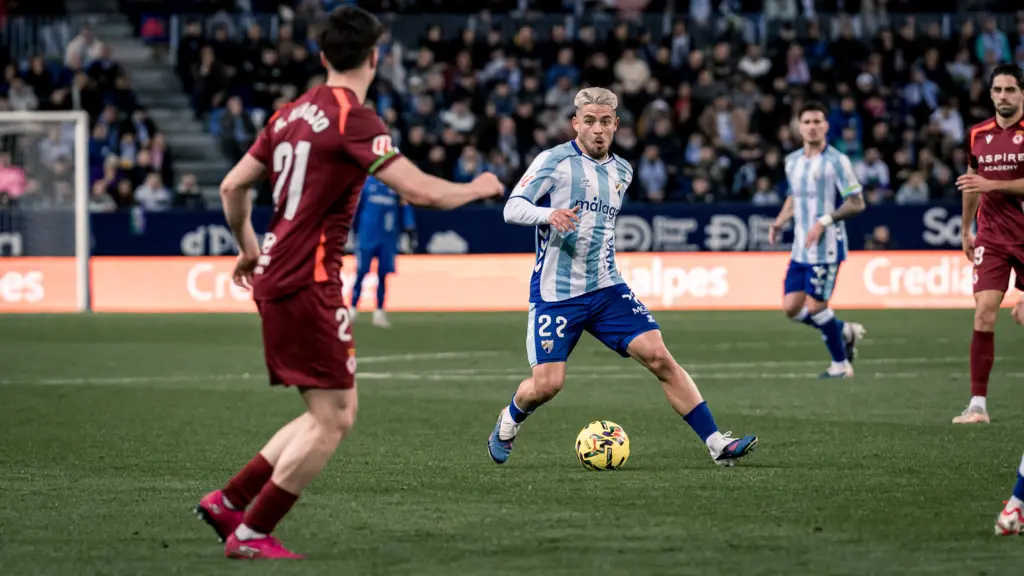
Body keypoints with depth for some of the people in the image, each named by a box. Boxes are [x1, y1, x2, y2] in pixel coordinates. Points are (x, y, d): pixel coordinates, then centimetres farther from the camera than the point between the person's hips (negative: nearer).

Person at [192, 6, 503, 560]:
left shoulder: (292, 113, 12)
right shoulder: (353, 118, -13)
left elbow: (233, 186, 18)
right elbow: (419, 190, -20)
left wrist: (248, 247, 33)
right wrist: (476, 188, -1)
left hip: (275, 276, 9)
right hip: (308, 283, -9)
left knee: (337, 413, 14)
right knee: (331, 420, -5)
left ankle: (227, 501, 14)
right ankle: (250, 534, -2)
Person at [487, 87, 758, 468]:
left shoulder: (622, 171, 13)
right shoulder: (555, 161, -5)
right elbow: (512, 208, -12)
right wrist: (549, 214, -30)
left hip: (606, 289, 4)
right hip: (555, 293, -4)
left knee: (659, 357, -11)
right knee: (547, 384, -10)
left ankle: (717, 444, -11)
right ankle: (509, 421, 25)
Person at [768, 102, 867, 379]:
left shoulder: (837, 161, -9)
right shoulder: (792, 161, 11)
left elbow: (857, 203, -10)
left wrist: (824, 222, -20)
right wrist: (779, 222, 8)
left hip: (826, 247, -7)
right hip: (800, 249, 7)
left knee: (815, 306, -8)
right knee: (792, 308, 2)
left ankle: (840, 364, 10)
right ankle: (845, 331, 24)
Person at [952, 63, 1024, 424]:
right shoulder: (978, 135, 8)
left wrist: (992, 184, -19)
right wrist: (966, 229, 24)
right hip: (991, 236, 3)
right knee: (984, 313, -10)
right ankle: (978, 404, -9)